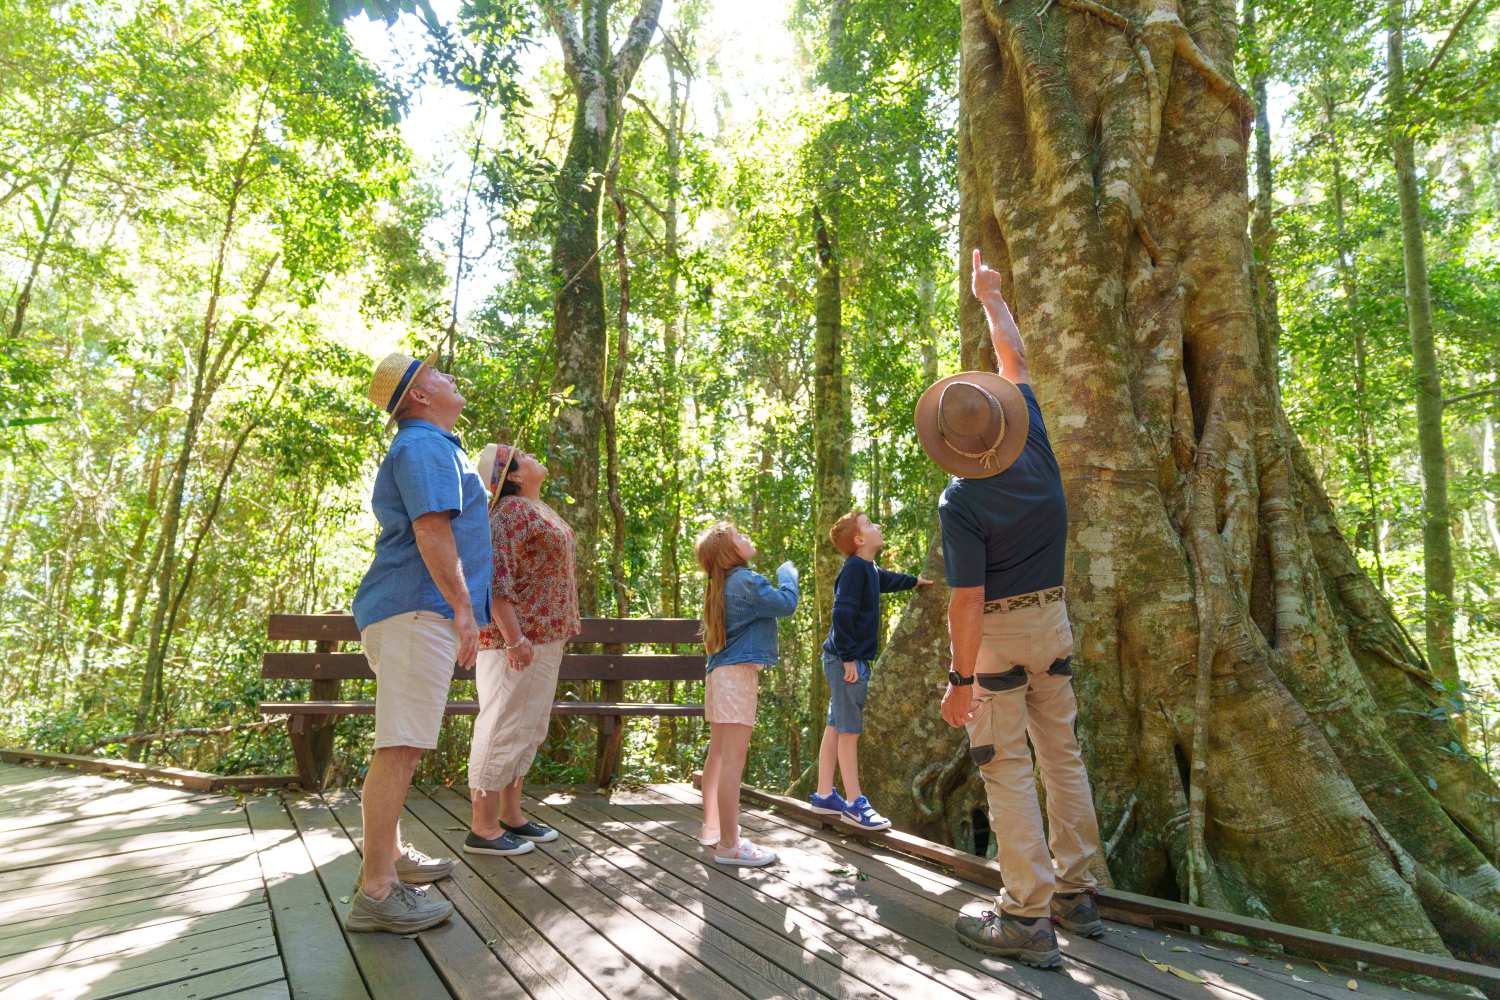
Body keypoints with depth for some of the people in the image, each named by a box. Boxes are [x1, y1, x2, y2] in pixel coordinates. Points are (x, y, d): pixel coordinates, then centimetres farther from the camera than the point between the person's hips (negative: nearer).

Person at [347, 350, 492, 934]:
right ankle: (376, 892, -8)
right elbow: (431, 530, -20)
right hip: (419, 609, -11)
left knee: (404, 742, 18)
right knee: (400, 745, -11)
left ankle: (389, 857, 30)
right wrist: (463, 608, -20)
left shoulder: (429, 448, 25)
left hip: (411, 612, 11)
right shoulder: (426, 446, -9)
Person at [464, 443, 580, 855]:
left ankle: (510, 815, 24)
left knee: (528, 729, 15)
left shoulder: (536, 509, 17)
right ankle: (482, 828, 5)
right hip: (518, 636, -10)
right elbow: (495, 578, -22)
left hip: (542, 637, 10)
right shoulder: (512, 510, -14)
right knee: (505, 727, -4)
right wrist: (514, 637, -26)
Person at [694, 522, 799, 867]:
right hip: (737, 674, -10)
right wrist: (787, 574, 5)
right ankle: (729, 845, -5)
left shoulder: (722, 584, 15)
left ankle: (712, 826, 29)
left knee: (718, 754, 17)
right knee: (734, 759, -8)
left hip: (720, 672, 10)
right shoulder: (746, 580, -13)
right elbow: (787, 604, -14)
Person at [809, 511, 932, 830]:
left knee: (835, 727, 13)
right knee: (849, 730, -4)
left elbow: (888, 580, 38)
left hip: (849, 659, 10)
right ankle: (854, 804, 2)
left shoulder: (870, 570, 15)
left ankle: (824, 795, 21)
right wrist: (849, 658, -24)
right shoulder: (854, 568, -17)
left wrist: (914, 581, 55)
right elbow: (841, 613, -24)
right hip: (847, 660, -10)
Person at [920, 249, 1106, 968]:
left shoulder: (961, 503, -21)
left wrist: (961, 679, -17)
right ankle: (1075, 893, 26)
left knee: (1007, 769, 1)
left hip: (997, 632, -6)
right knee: (1062, 757, 14)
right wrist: (989, 295, 21)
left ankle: (1027, 917, 6)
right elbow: (1015, 362, 9)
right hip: (1052, 620, 7)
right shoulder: (1036, 450, -5)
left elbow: (968, 599, -23)